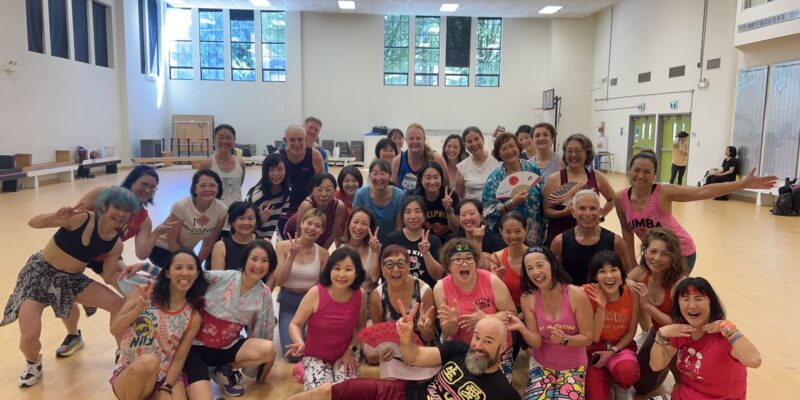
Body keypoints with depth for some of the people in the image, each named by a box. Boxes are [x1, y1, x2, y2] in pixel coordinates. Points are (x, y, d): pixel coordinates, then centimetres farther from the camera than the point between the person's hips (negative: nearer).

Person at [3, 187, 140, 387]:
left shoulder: (116, 244, -10)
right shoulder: (81, 219, -25)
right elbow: (33, 223, -24)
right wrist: (56, 216, -42)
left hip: (71, 279, 4)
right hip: (40, 273, -4)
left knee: (120, 305, -9)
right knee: (29, 337, -18)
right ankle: (33, 362, 20)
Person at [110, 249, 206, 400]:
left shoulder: (193, 318, -3)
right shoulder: (143, 292, -4)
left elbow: (180, 358, -3)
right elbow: (115, 329, -6)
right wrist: (138, 309, -22)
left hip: (166, 377, 1)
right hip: (128, 374, -1)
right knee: (148, 361, -35)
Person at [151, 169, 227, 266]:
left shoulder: (221, 210, -19)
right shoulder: (181, 206, -27)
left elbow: (209, 241, -6)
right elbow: (172, 240, -17)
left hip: (186, 251, 4)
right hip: (161, 248, -4)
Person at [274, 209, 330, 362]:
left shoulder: (323, 253, -2)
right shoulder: (283, 246, -6)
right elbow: (279, 281, -13)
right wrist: (292, 256, -23)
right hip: (288, 303, -1)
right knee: (293, 354, -17)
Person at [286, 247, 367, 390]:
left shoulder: (360, 295, -14)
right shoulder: (316, 293, -23)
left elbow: (361, 326, 2)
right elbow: (295, 324, -16)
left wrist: (351, 350, -9)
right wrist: (300, 342, -37)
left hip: (345, 354, 2)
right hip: (316, 356, -2)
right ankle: (306, 374, 12)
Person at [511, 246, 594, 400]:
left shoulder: (576, 295, -18)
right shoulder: (527, 299, -11)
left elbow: (587, 338, -10)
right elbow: (536, 343, -11)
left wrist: (565, 339, -30)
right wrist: (521, 328, -31)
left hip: (573, 366, -1)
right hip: (541, 364, 1)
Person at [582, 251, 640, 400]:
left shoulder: (632, 293, -14)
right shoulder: (588, 293, -19)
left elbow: (631, 331, 0)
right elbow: (593, 338, -18)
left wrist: (612, 351, -13)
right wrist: (601, 308, -31)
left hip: (620, 345, 1)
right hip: (594, 348, -1)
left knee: (628, 371, -33)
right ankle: (607, 377, 21)